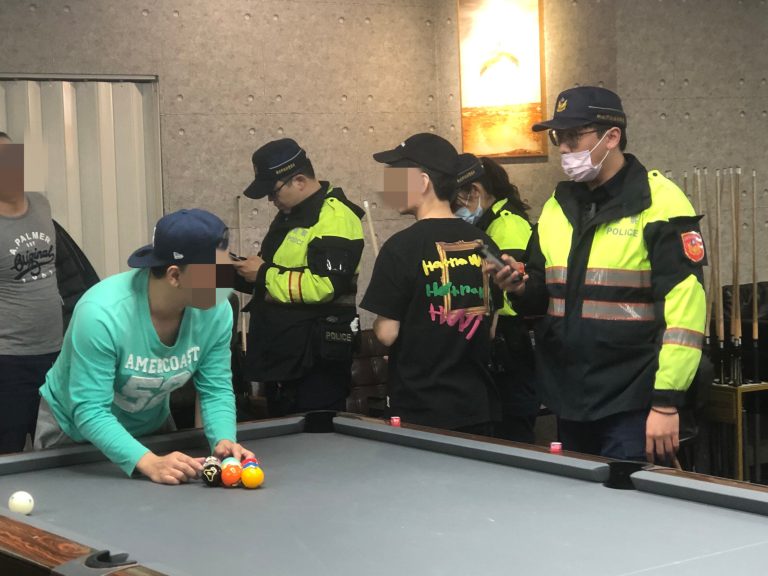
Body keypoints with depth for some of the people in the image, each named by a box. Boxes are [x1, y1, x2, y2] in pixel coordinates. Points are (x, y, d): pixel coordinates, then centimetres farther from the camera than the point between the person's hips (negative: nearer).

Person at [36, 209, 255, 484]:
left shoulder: (217, 310, -23)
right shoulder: (102, 313, -39)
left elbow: (216, 389, -14)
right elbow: (90, 411, -38)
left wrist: (224, 440, -35)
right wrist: (149, 462, -50)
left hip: (150, 426, 4)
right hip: (73, 431, -4)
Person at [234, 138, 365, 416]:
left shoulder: (335, 217, -14)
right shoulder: (289, 216, 17)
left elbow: (325, 285, -25)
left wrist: (264, 275, -16)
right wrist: (247, 272, 7)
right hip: (280, 357, 10)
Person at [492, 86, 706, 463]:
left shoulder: (659, 203, -11)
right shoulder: (556, 207, 11)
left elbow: (685, 308, -16)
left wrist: (667, 402, -19)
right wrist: (522, 289, -4)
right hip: (572, 404, 7)